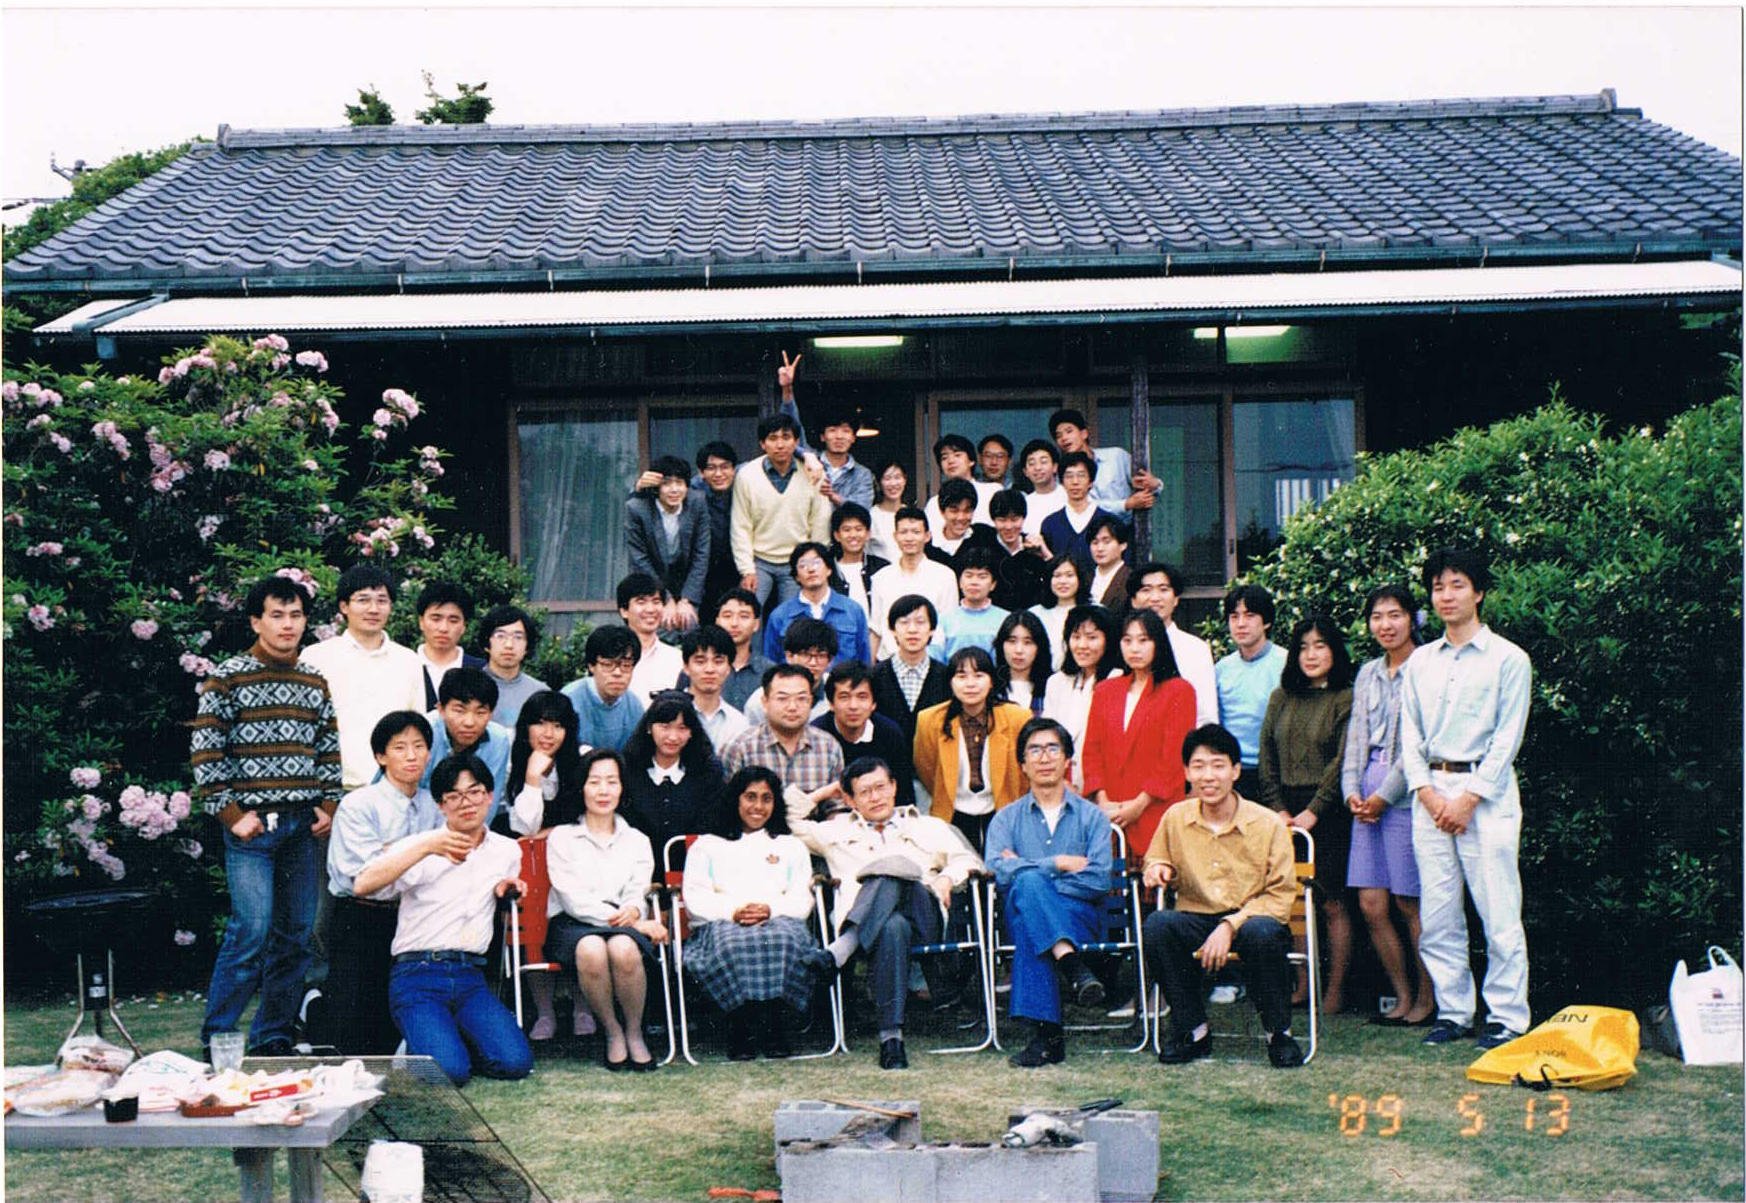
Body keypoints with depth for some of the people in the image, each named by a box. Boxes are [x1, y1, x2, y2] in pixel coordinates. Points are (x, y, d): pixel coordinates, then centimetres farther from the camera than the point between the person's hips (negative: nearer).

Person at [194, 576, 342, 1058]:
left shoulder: (315, 682, 13)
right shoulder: (227, 678, -3)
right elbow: (205, 754, -5)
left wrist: (329, 805, 5)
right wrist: (231, 815, -9)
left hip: (305, 824, 5)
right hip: (252, 824, -5)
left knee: (297, 933, 7)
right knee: (253, 929, -12)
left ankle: (273, 1037, 17)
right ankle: (215, 1037, 2)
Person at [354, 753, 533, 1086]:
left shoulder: (507, 851, 14)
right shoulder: (420, 846, 1)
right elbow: (364, 886, -15)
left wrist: (508, 890, 9)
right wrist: (426, 848, -21)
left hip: (470, 977, 4)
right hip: (417, 975, -4)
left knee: (515, 1062, -19)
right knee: (449, 1071, -25)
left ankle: (453, 1035, 11)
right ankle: (421, 1040, 10)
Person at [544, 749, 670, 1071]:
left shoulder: (637, 840, 21)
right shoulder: (561, 837, 10)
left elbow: (637, 892, 9)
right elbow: (572, 899, -3)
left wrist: (633, 910, -18)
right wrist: (633, 922, -13)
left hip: (626, 925, 2)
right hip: (572, 924, -1)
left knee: (623, 949, -36)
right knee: (591, 950, -38)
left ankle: (634, 1032, -14)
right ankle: (612, 1032, -16)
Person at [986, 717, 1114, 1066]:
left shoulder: (1092, 817, 14)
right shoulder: (1006, 819, 17)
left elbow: (1098, 881, -4)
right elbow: (998, 871, -5)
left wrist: (1025, 871, -7)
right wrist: (1059, 863, -9)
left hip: (1081, 917, 0)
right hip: (1021, 913, 1)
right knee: (1028, 882, -36)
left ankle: (1046, 1033, -45)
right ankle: (1073, 967, -49)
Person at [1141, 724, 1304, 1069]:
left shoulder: (1268, 824, -5)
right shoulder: (1175, 818, 3)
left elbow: (1280, 897, -7)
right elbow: (1156, 862, 20)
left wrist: (1231, 925, -21)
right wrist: (1159, 871, -6)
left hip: (1250, 919, -2)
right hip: (1195, 921, 2)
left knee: (1262, 932, -38)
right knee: (1156, 925, -30)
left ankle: (1279, 1032, -12)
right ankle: (1192, 1030, -10)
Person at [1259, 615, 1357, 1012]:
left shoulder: (1346, 699, -3)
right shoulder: (1280, 699, 13)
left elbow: (1342, 761, -9)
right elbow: (1267, 759, 12)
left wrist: (1313, 811, -12)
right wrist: (1278, 808, 3)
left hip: (1328, 813, -4)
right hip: (1288, 814, 5)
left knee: (1332, 904, -2)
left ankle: (1335, 990, 4)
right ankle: (1302, 985, 12)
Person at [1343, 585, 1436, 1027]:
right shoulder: (1367, 674, 16)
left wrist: (1385, 795, -10)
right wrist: (1351, 789, 3)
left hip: (1405, 792, -6)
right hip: (1368, 794, 6)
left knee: (1409, 903, -2)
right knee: (1371, 904, 3)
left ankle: (1427, 999, 11)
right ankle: (1403, 996, 15)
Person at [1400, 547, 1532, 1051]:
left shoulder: (1508, 659, 1)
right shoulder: (1419, 662, 13)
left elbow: (1508, 737, -4)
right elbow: (1410, 734, 11)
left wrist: (1469, 797, -10)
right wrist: (1427, 792, -3)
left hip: (1486, 793, -4)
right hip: (1430, 794, 4)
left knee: (1498, 912, -5)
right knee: (1437, 915, 5)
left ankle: (1506, 1016, 3)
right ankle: (1453, 1011, 14)